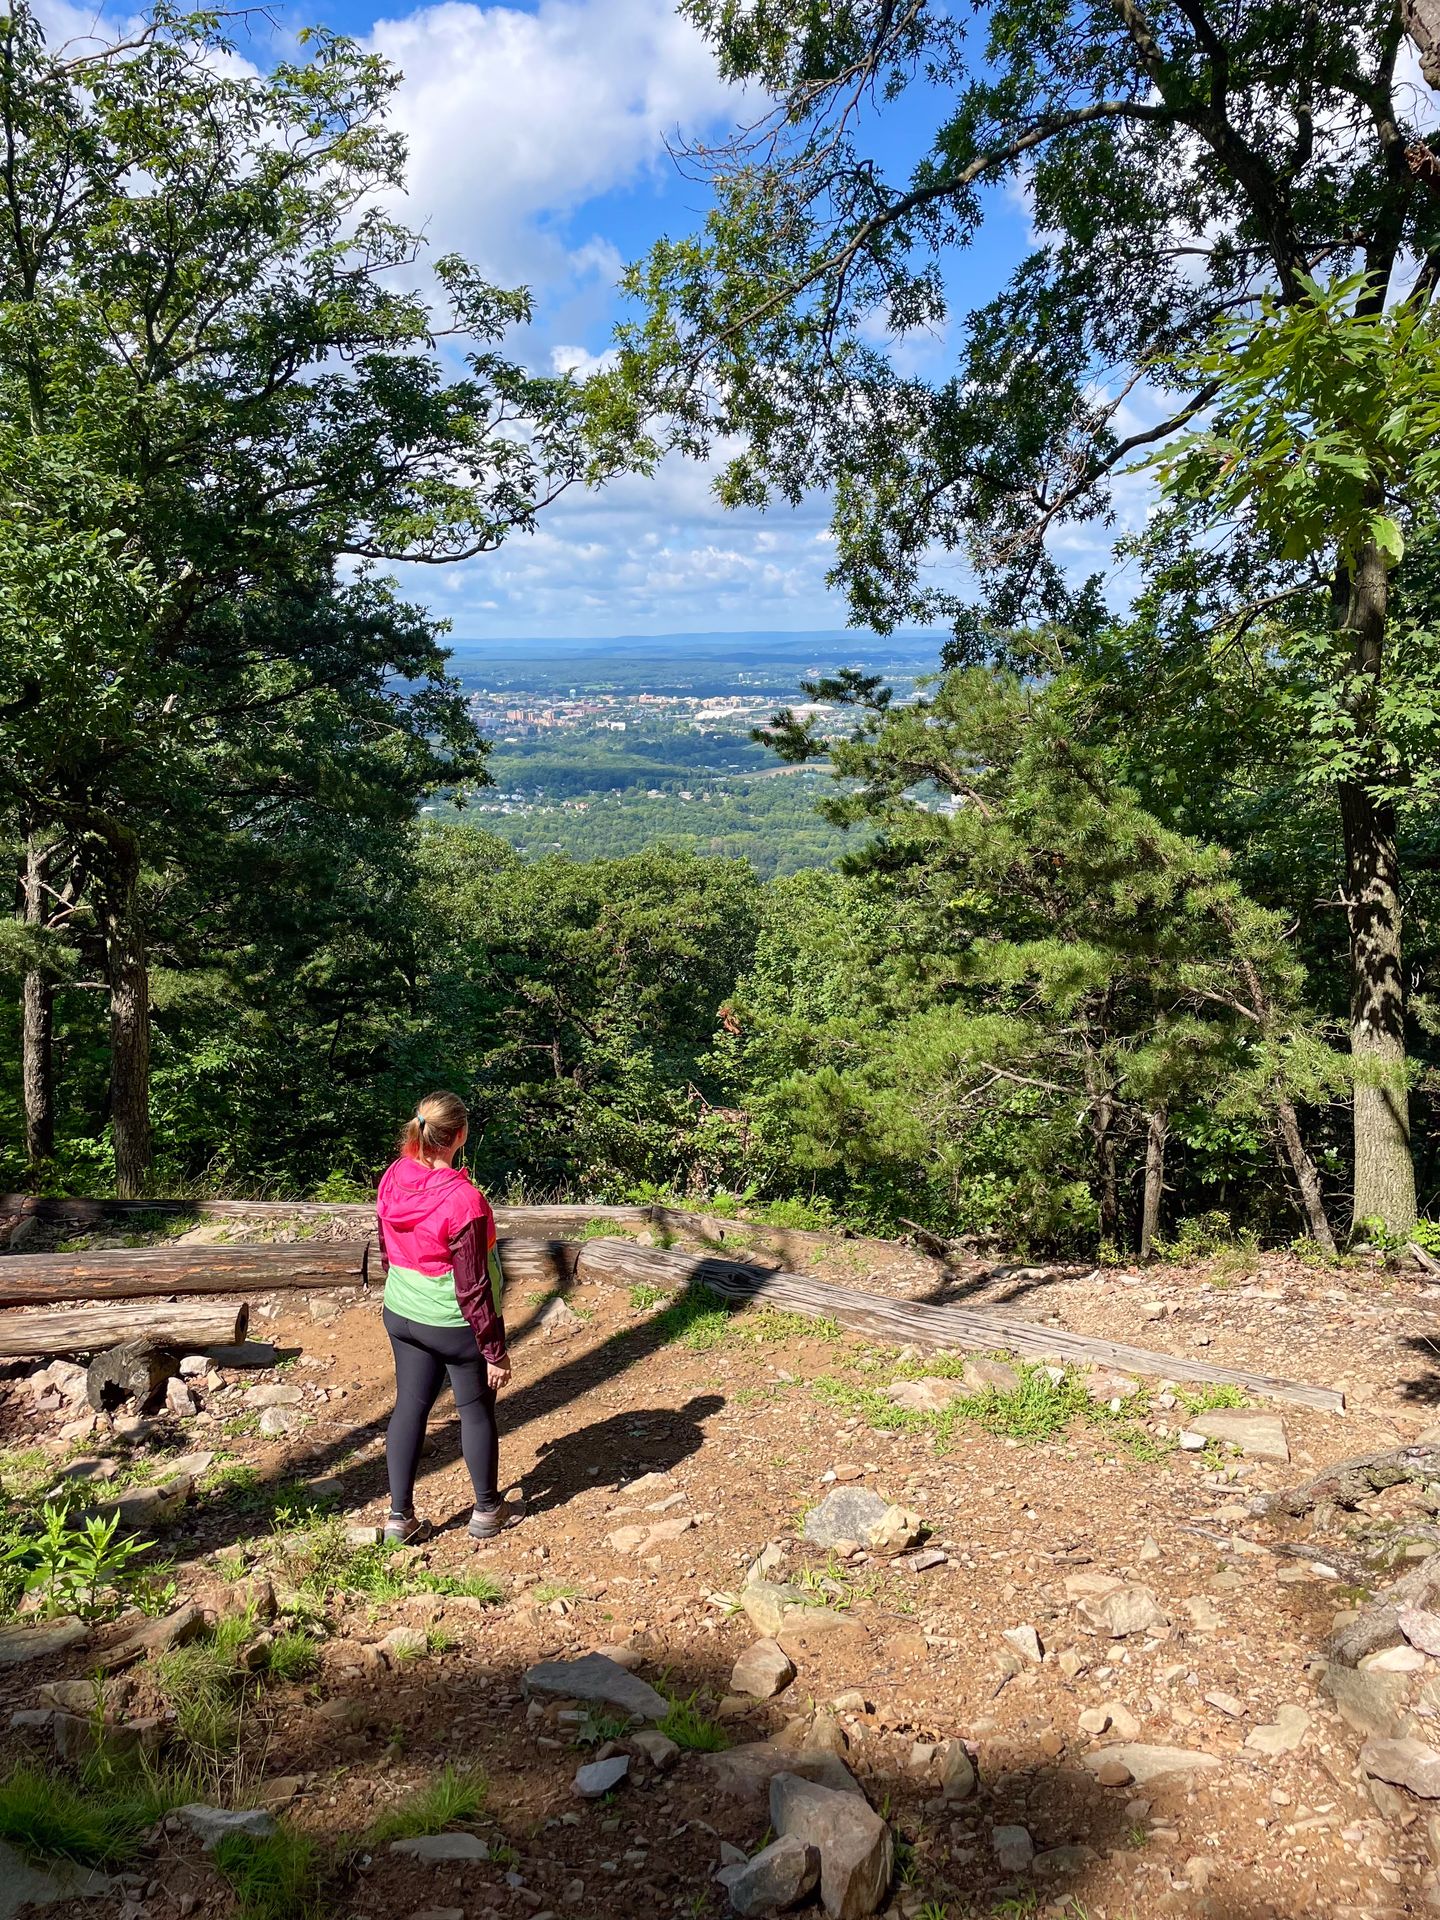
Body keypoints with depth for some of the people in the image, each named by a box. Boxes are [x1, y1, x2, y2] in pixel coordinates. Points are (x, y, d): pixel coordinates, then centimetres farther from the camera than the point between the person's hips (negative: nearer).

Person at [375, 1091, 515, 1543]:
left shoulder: (392, 1179, -9)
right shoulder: (463, 1200, -29)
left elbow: (386, 1251, 6)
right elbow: (472, 1286, -23)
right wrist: (495, 1351, -13)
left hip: (401, 1315, 6)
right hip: (454, 1323, -6)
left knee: (409, 1406, 16)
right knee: (476, 1410, 13)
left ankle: (399, 1515, 24)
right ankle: (486, 1512, 29)